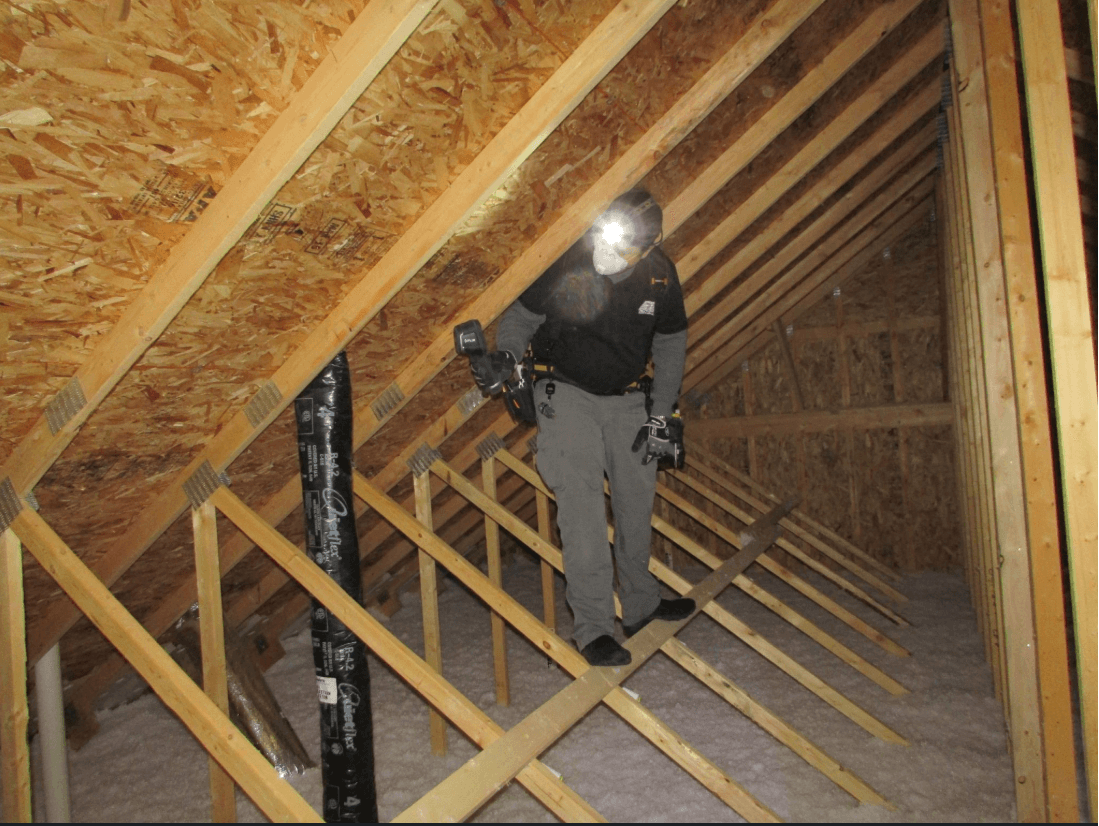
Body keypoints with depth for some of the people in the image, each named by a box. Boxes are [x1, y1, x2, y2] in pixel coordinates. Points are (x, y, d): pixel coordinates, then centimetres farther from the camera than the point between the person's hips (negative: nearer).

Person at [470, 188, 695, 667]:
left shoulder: (660, 276, -10)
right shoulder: (567, 264, -20)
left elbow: (670, 346, 3)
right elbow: (522, 315, -7)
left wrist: (661, 414, 0)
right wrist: (505, 357, -28)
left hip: (627, 398, 4)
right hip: (567, 394, -4)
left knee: (637, 501, 11)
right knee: (581, 506, -13)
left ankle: (640, 606, 31)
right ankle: (592, 628, -6)